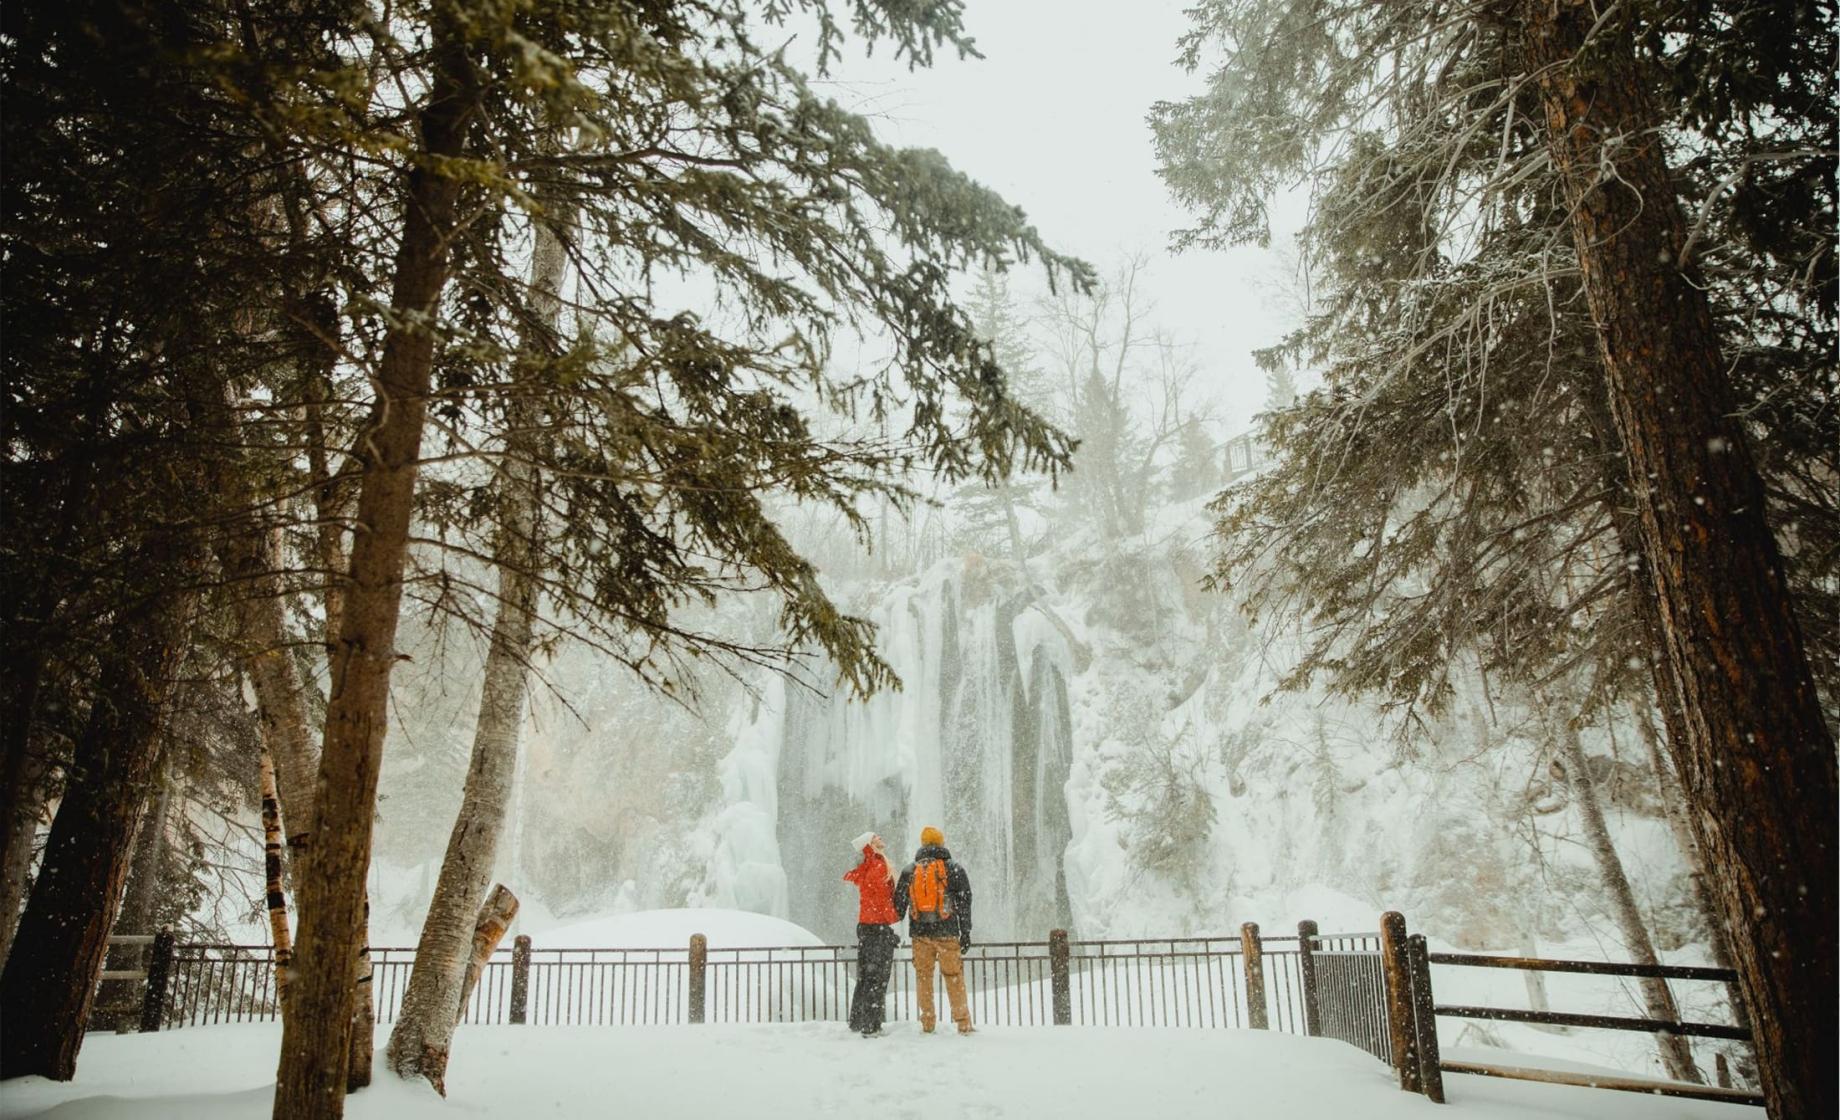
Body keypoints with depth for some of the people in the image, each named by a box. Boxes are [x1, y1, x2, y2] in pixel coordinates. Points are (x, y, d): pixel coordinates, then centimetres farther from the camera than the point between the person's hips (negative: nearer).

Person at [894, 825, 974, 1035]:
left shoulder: (909, 871, 7)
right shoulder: (953, 868, 1)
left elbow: (899, 904, 9)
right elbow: (964, 903, -1)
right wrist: (966, 933, 3)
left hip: (919, 933, 2)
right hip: (947, 933, -2)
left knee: (923, 977, 10)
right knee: (954, 978, 3)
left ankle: (927, 1024, 11)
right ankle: (963, 1024, 4)